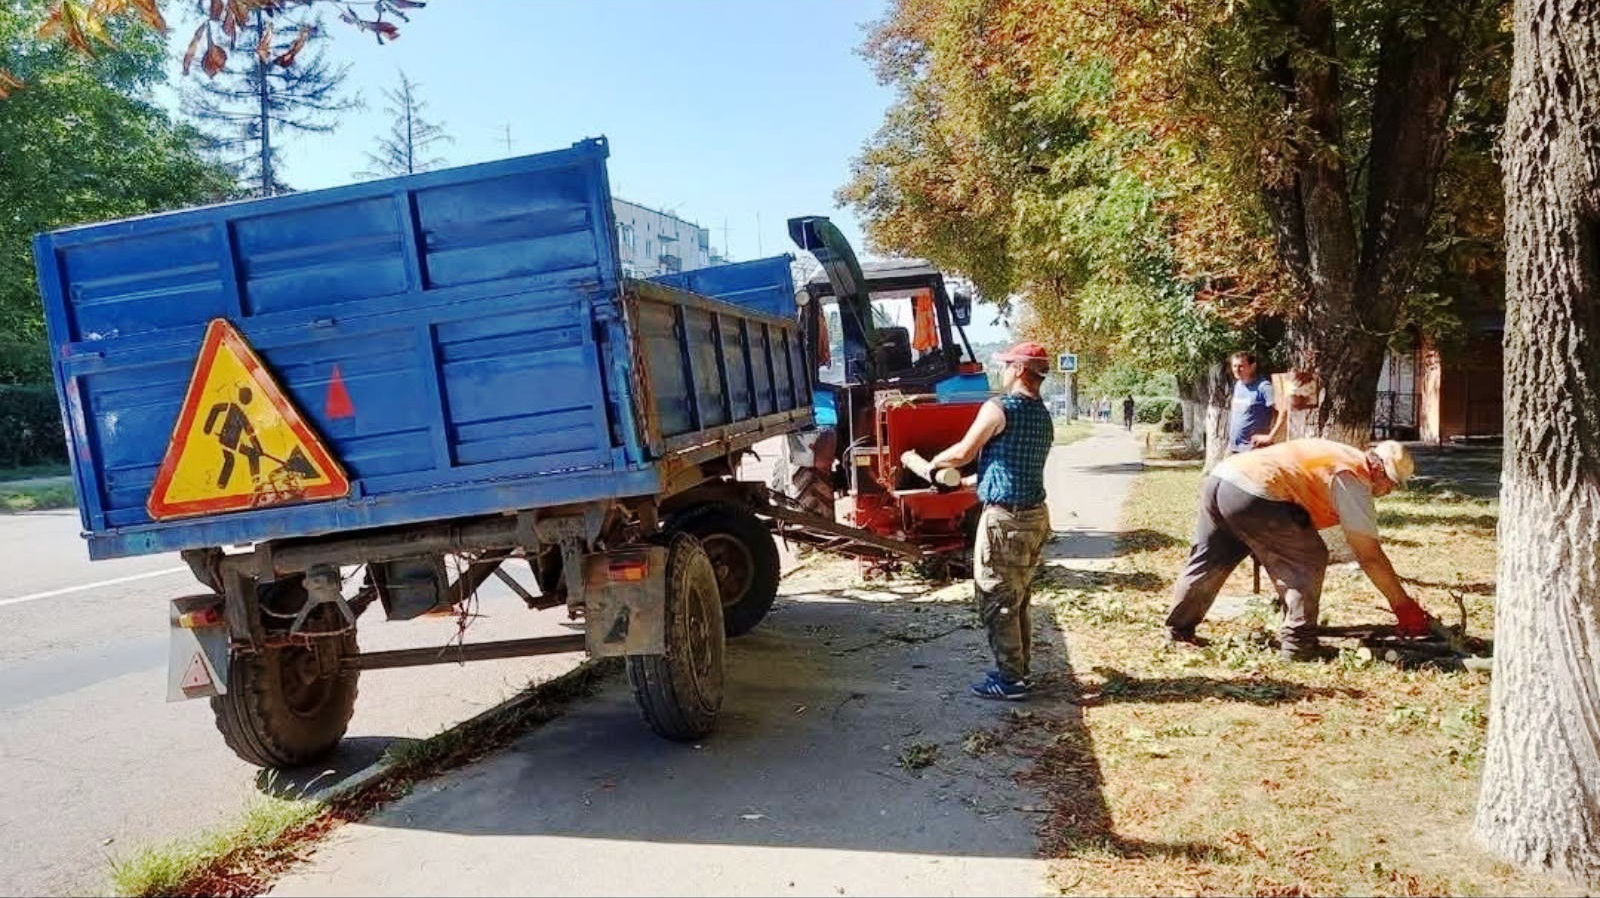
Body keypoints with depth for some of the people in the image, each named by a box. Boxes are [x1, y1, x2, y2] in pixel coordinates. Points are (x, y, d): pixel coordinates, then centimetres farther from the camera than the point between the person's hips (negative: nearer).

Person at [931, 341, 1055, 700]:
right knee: (1018, 602, 18)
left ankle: (1009, 680, 6)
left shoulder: (999, 408, -14)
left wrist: (935, 461, 10)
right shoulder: (1044, 417, 11)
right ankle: (1018, 670, 25)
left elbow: (963, 453, -10)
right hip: (1035, 515, 8)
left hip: (1004, 519, -8)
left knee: (996, 603, 1)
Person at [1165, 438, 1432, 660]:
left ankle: (1178, 629, 33)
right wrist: (1404, 606, 9)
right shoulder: (1353, 480, 2)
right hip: (1252, 495, -9)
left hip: (1218, 478, 9)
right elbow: (1370, 557, 2)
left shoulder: (1336, 455, 28)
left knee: (1208, 560, 23)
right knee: (1308, 561, 7)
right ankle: (1298, 644, 10)